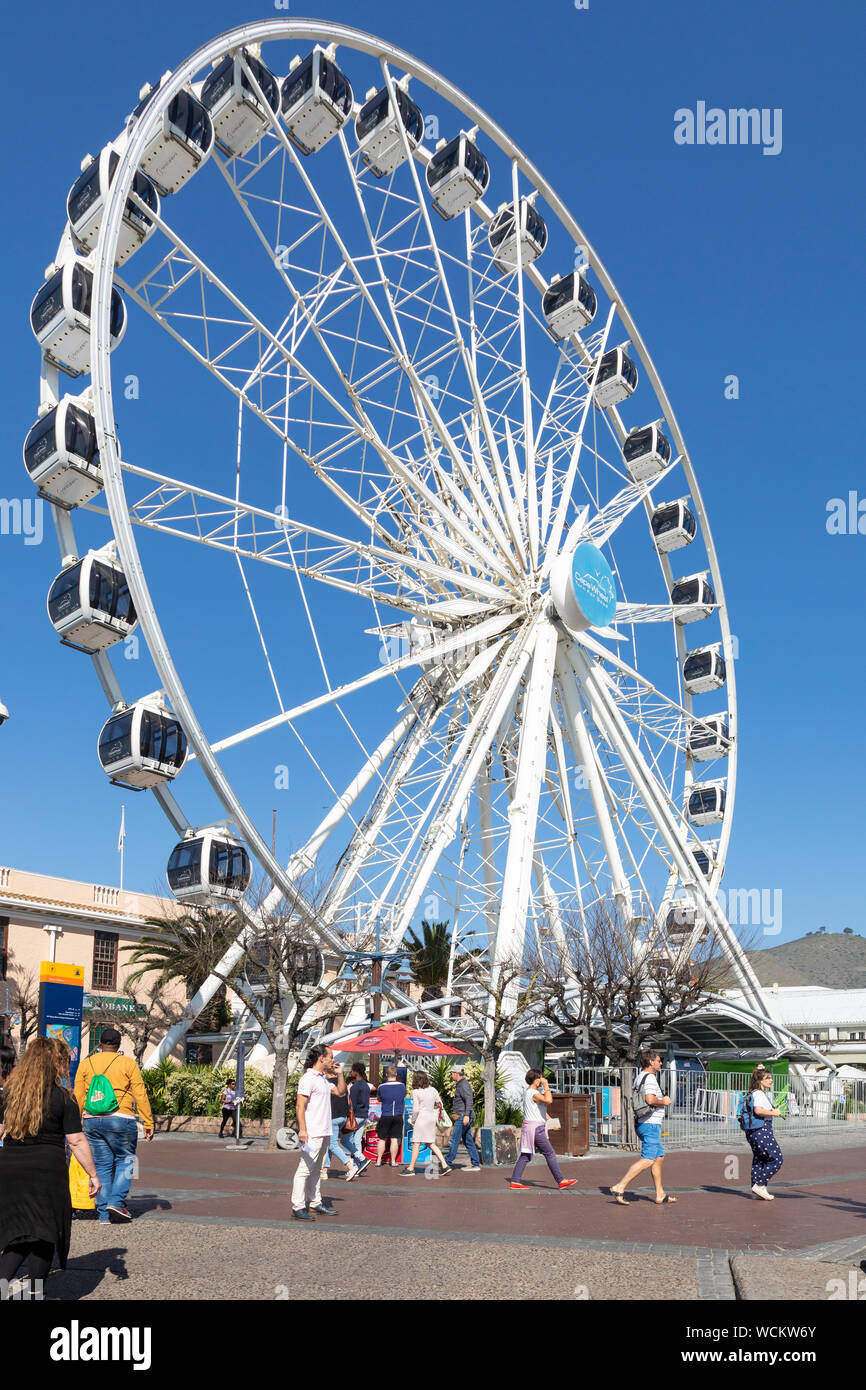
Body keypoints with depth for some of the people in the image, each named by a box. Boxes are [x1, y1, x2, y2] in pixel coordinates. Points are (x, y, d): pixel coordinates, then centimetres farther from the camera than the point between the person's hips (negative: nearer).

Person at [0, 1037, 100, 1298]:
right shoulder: (62, 1097, -7)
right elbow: (76, 1141, -8)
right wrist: (93, 1175, 0)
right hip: (47, 1170, -5)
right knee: (46, 1232, 9)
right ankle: (33, 1291, 13)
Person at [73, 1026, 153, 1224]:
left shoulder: (85, 1064, 10)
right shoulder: (128, 1064, 0)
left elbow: (78, 1097, 8)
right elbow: (140, 1095, -3)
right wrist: (148, 1123, 1)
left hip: (92, 1121, 3)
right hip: (120, 1119, -3)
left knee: (102, 1166, 10)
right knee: (125, 1160, 11)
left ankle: (103, 1212, 10)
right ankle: (117, 1201, -3)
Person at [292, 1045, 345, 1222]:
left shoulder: (324, 1079, 17)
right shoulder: (308, 1078, -12)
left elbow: (341, 1092, 27)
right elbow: (301, 1105, -17)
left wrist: (339, 1073, 14)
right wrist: (302, 1130, -25)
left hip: (324, 1133, 9)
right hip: (312, 1134, -9)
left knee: (316, 1170, 14)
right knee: (305, 1169, -9)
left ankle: (315, 1204, 20)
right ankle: (298, 1207, -6)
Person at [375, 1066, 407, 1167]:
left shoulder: (382, 1087, -8)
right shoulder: (402, 1086, -4)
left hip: (385, 1116, -1)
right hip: (398, 1116, 1)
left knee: (382, 1139, 9)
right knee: (394, 1139, 6)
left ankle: (378, 1161, 12)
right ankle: (393, 1161, 9)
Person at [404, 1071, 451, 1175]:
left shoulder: (416, 1092, -10)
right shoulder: (432, 1090, 8)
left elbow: (416, 1109, -12)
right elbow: (440, 1104, 12)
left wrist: (413, 1121, 0)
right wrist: (438, 1115, 23)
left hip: (422, 1118, -7)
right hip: (432, 1117, 7)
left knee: (416, 1144, 0)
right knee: (431, 1144, 13)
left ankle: (411, 1169, 4)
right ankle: (445, 1165, 7)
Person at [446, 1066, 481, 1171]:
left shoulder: (463, 1085, -13)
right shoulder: (460, 1084, 19)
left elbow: (469, 1100, -23)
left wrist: (466, 1115, -30)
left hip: (463, 1116, -10)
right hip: (462, 1117, 10)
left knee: (454, 1139, -5)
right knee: (468, 1140, 8)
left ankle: (448, 1163, -1)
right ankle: (476, 1164, 8)